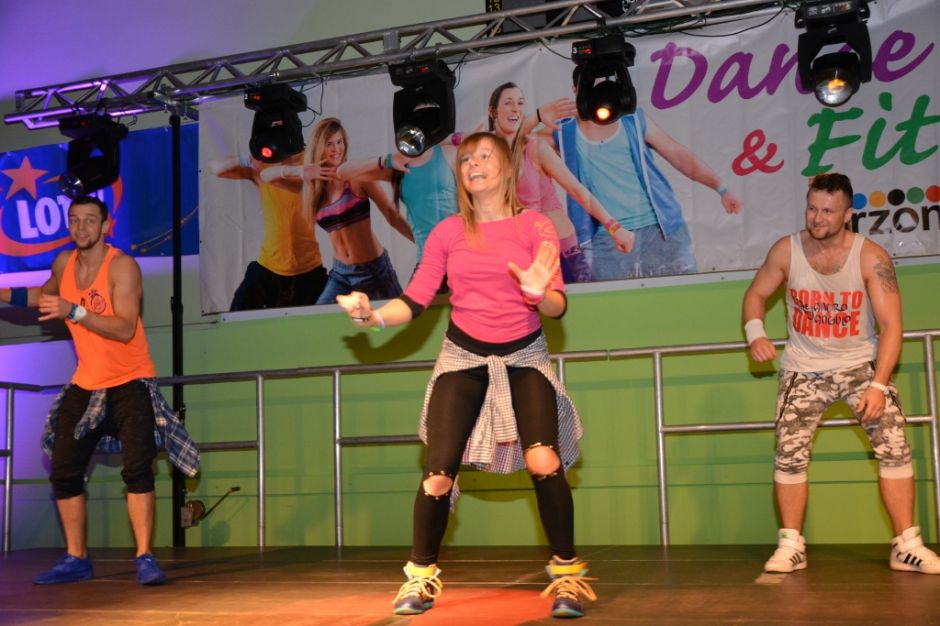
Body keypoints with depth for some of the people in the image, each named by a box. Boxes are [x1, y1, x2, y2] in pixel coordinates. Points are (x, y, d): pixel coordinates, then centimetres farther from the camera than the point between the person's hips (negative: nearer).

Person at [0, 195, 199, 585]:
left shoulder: (122, 266, -17)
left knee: (137, 469, -17)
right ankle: (75, 560, 17)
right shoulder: (63, 263, 1)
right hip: (85, 384, 6)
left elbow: (125, 329, -29)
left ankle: (144, 558, -12)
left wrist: (74, 311, -37)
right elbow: (46, 294, 26)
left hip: (130, 381, -6)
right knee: (64, 473, 6)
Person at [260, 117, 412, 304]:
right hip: (340, 274, 5)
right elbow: (266, 175, 0)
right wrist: (300, 170, -19)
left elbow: (392, 215, -11)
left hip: (373, 269, -4)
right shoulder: (311, 184, 5)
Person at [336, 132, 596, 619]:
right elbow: (415, 300, -4)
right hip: (464, 358, 1)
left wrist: (538, 292, -35)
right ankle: (421, 575, 14)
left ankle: (567, 574, -3)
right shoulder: (447, 232, -1)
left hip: (523, 356, -1)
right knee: (438, 474, -8)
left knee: (544, 462, -22)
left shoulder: (535, 226, -5)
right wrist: (374, 315, -23)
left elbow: (557, 306, -12)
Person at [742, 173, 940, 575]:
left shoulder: (871, 257, -17)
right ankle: (791, 546, 4)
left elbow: (890, 325, -18)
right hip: (804, 368, 1)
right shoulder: (786, 251, -10)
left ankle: (907, 546, -2)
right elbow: (756, 293, 6)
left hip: (861, 363, -1)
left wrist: (878, 385, -26)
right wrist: (755, 334, -15)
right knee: (789, 454, -9)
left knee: (894, 446, -12)